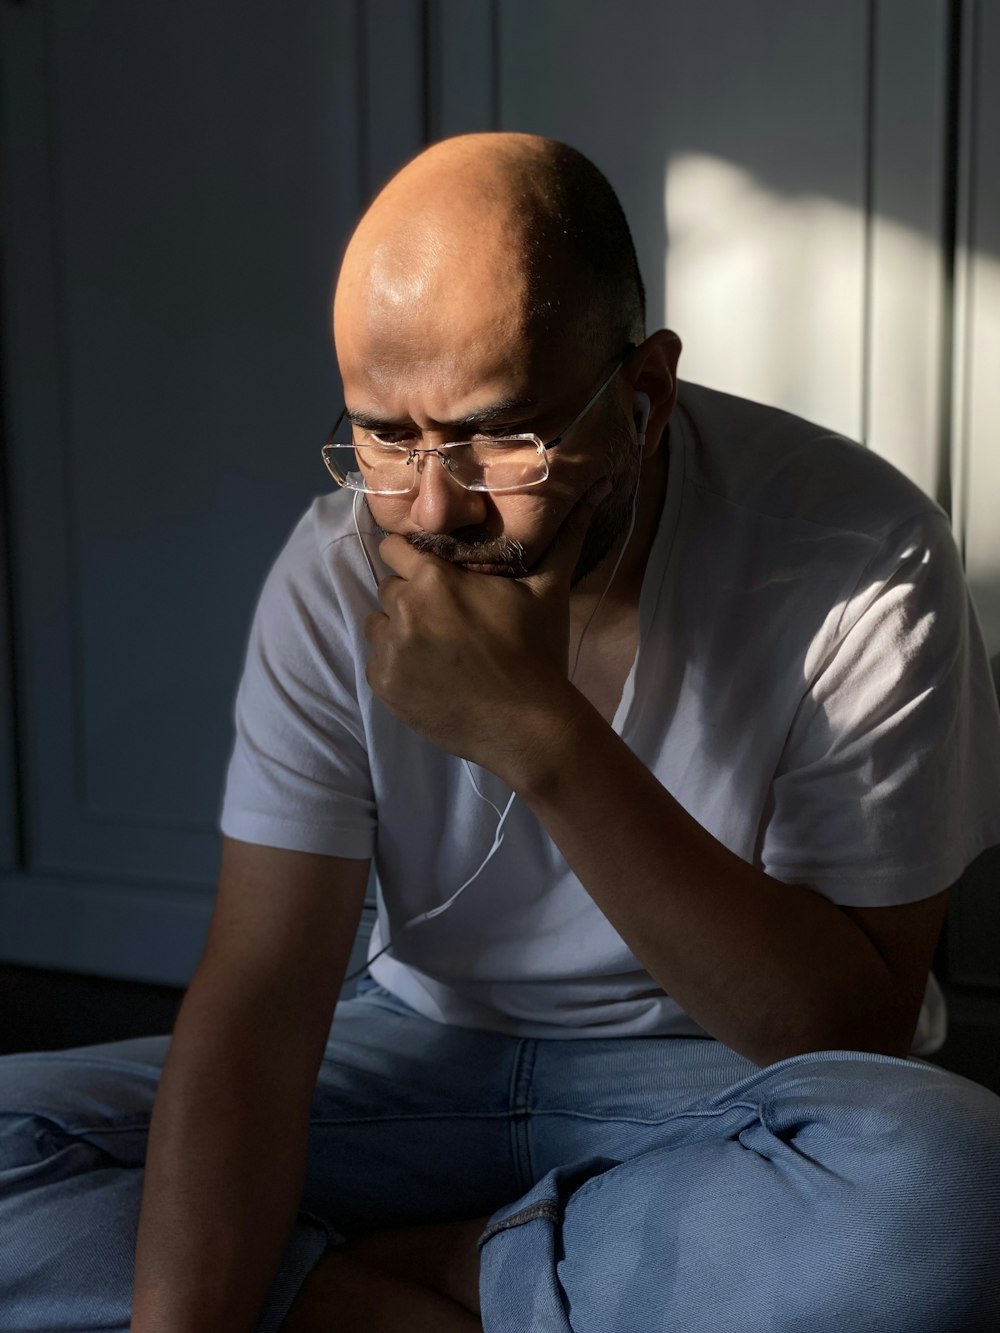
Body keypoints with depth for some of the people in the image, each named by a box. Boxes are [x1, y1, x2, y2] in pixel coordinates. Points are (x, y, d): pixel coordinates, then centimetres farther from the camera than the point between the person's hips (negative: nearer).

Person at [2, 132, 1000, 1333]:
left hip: (710, 1088, -1)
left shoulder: (861, 564, -19)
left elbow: (855, 1037, -21)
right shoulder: (337, 576, -11)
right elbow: (257, 995, -14)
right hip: (429, 1055, 3)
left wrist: (543, 735, -31)